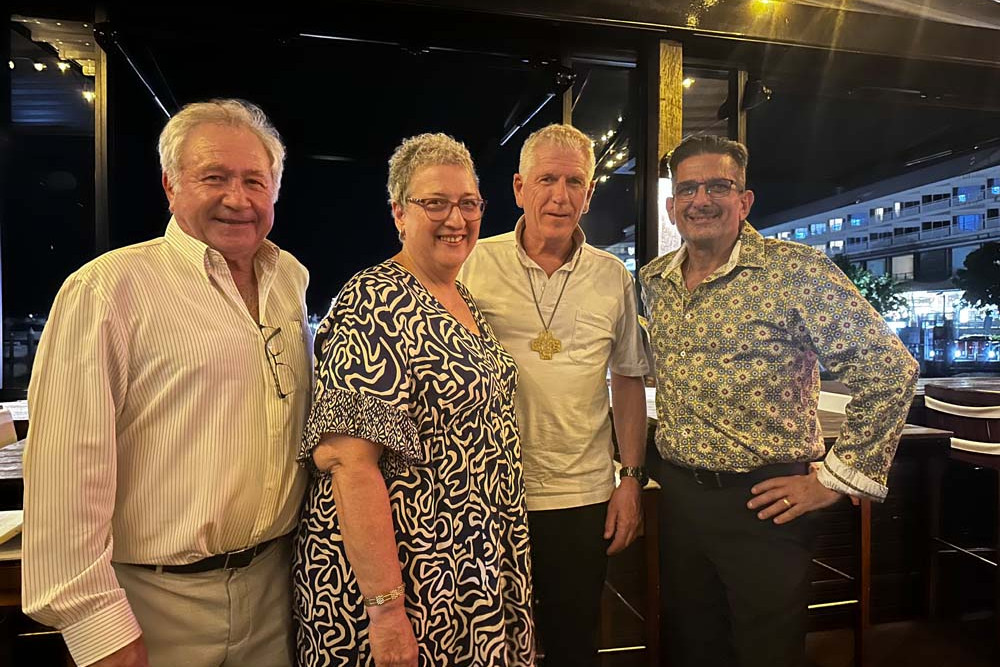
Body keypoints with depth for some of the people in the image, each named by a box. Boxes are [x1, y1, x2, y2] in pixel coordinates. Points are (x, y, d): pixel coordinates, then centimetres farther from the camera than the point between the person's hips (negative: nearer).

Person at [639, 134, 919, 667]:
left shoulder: (794, 271, -14)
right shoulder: (653, 280, 5)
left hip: (762, 504, -5)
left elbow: (888, 368, -14)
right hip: (678, 494, 6)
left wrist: (835, 479, -12)